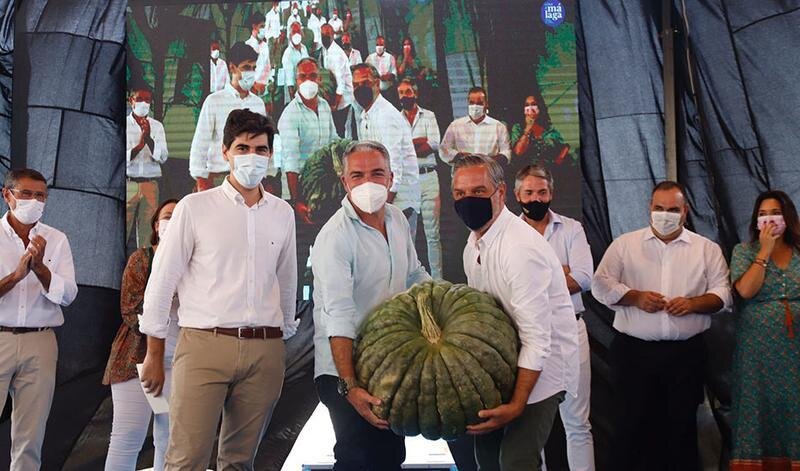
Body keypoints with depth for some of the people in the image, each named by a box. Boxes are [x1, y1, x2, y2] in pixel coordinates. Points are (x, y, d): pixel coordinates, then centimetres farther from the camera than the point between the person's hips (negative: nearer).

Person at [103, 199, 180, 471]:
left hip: (180, 361, 2)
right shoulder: (142, 259, 6)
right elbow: (130, 310, -2)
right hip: (138, 355, -2)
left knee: (169, 440, 4)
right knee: (128, 436, -6)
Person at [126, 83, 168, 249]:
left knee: (147, 233, 2)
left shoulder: (157, 126, 11)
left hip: (150, 185, 2)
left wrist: (148, 138, -13)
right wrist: (140, 145, -15)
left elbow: (162, 157, 0)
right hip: (128, 184, -2)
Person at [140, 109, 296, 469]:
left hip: (266, 350, 3)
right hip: (205, 345, -3)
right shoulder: (195, 207, 0)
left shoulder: (283, 213, 11)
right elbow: (161, 281, 2)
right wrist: (154, 355, 2)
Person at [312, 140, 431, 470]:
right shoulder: (334, 237, -20)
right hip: (345, 369, -8)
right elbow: (338, 318, -27)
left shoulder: (397, 219, 5)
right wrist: (349, 386, -33)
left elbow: (415, 275, 21)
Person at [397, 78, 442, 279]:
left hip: (427, 177, -1)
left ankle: (437, 279, 0)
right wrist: (421, 141, -7)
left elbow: (434, 144, -6)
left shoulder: (428, 116, 10)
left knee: (433, 234, -2)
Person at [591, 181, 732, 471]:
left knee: (682, 424, 9)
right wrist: (635, 297, -13)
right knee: (629, 423, 5)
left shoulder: (707, 249, 7)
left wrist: (693, 303, -14)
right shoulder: (624, 244, 5)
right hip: (634, 350, -1)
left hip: (686, 353, 1)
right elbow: (601, 284, 2)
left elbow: (722, 293, 5)